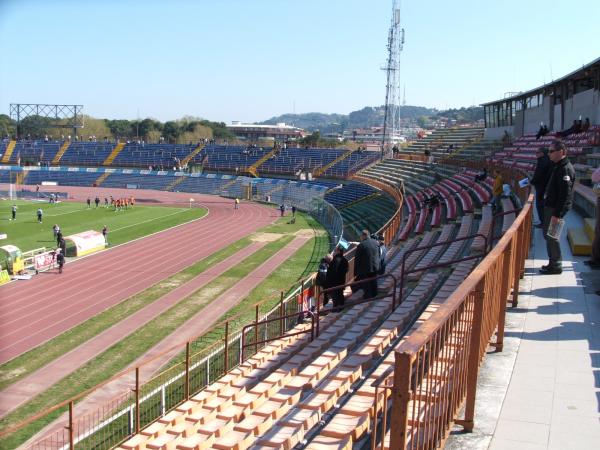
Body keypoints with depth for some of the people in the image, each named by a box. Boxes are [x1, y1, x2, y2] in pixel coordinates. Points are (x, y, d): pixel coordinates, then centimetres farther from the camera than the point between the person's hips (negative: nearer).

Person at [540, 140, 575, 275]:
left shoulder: (565, 169, -20)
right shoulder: (558, 166, 12)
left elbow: (565, 195, -24)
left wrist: (557, 214, -25)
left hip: (556, 208, -10)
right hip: (551, 206, 10)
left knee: (551, 235, -5)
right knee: (548, 234, 16)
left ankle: (556, 265, 5)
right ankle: (554, 263, 26)